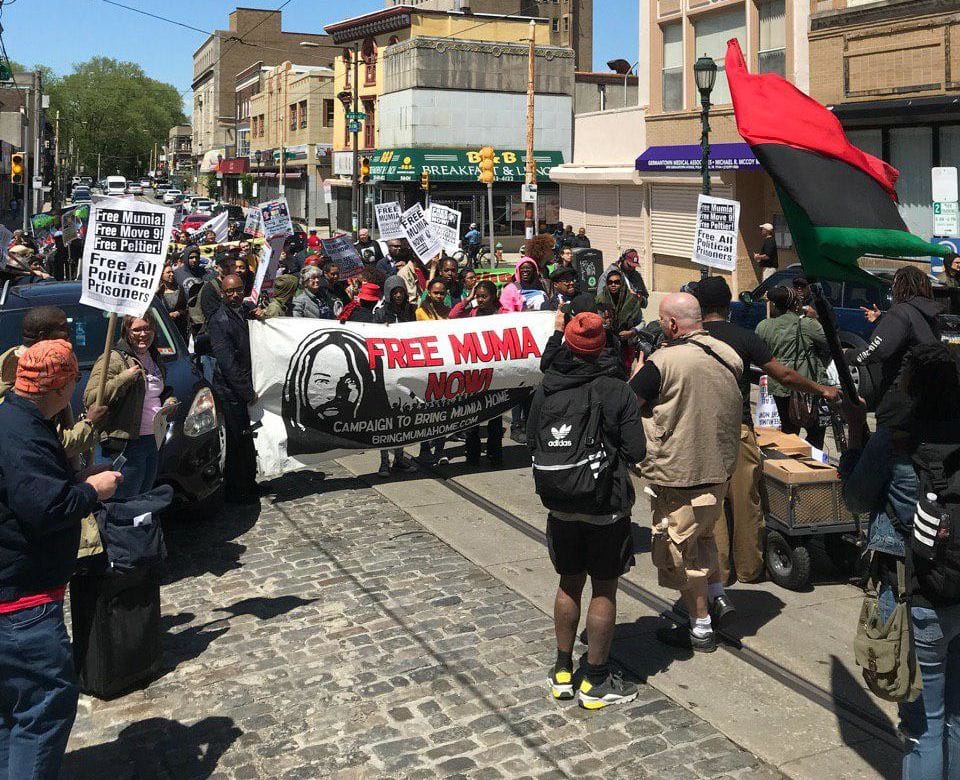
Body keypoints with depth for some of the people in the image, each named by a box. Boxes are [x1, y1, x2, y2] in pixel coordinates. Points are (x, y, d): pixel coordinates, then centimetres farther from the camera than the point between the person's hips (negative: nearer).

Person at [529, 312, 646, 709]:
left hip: (561, 506, 4)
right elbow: (636, 452, -13)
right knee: (604, 589, 7)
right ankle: (596, 682, 15)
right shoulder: (618, 392, -14)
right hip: (607, 507, -4)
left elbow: (532, 445, 5)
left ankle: (562, 672, 27)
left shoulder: (545, 391, -3)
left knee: (569, 583, 17)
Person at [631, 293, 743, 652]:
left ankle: (701, 629, 15)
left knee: (678, 550, 7)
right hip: (722, 467, 7)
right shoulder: (728, 355, 1)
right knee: (702, 534, 30)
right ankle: (718, 598, 25)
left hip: (680, 472, -7)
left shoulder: (663, 361, -21)